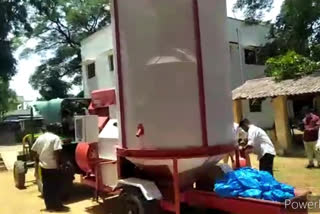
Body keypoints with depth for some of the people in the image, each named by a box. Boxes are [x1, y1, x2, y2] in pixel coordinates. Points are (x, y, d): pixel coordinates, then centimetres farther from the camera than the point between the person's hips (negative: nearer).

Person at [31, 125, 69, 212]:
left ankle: (49, 206, 19)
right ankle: (58, 206, 9)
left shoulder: (39, 138, 8)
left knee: (46, 187, 12)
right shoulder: (55, 138, -9)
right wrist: (58, 164, -11)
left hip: (43, 166, 5)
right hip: (53, 166, -5)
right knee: (56, 187, 4)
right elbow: (56, 152, -17)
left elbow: (36, 153, 10)